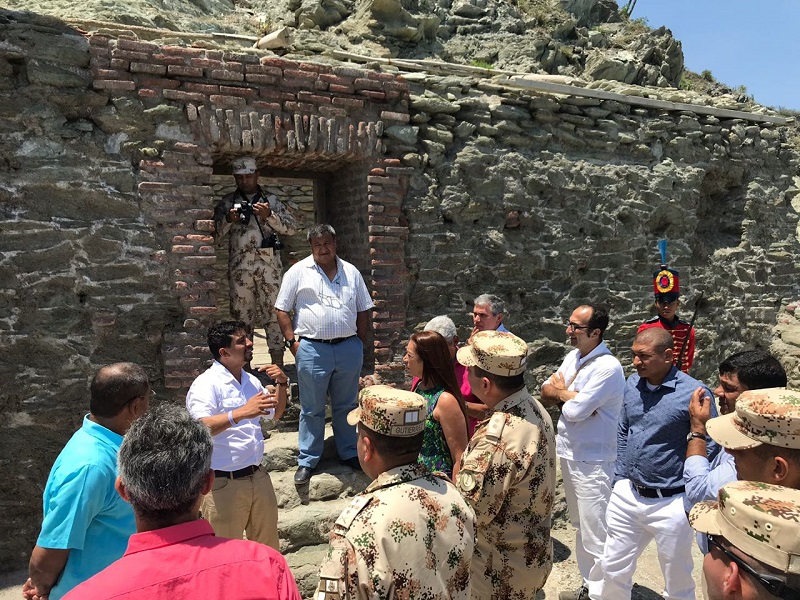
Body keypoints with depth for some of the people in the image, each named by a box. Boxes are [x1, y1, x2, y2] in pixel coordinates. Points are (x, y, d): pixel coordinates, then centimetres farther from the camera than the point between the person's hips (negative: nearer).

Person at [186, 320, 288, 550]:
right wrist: (240, 413, -41)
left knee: (269, 547, 21)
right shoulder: (206, 385, -14)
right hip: (224, 483, -7)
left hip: (258, 477, 7)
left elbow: (275, 413, 22)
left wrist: (281, 385, 5)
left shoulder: (251, 381, 9)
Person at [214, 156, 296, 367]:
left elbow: (290, 227, 2)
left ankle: (277, 361, 5)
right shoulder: (227, 202, 11)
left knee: (273, 312, -1)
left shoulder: (271, 200, 9)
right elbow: (216, 234, 8)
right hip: (239, 266, 1)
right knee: (241, 313, 5)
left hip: (268, 264, -1)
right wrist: (228, 219, -11)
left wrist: (269, 215, -13)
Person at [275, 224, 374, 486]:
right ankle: (307, 461, 20)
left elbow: (363, 310, 14)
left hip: (349, 349, 3)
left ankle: (349, 453, 31)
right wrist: (293, 342, -6)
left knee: (346, 405, 15)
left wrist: (360, 342, 7)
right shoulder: (299, 272, -1)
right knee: (312, 409, 7)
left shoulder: (351, 272, 9)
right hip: (312, 350, -3)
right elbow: (282, 310, 1)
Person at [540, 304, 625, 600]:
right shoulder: (573, 356, 6)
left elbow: (575, 411, -24)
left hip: (592, 462, -9)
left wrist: (561, 392, -5)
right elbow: (546, 392, 6)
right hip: (569, 454, 9)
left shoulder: (607, 367, -21)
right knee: (580, 527, 20)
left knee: (595, 534, 0)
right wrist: (571, 395, -13)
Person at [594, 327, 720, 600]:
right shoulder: (632, 384, 0)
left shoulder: (694, 393, -19)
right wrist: (619, 479, 10)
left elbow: (712, 448, -12)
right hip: (626, 496, 5)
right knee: (613, 570, 19)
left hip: (670, 504, -5)